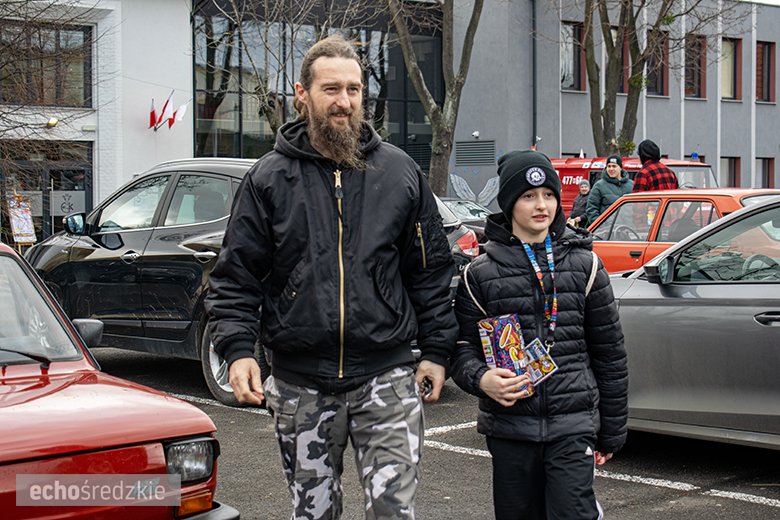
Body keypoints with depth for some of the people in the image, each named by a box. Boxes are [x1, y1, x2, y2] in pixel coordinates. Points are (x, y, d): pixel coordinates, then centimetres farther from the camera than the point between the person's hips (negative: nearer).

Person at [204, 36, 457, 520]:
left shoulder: (400, 172, 5)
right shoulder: (269, 179, 3)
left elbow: (432, 269, 9)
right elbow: (237, 275, 4)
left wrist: (437, 350, 5)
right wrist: (237, 348, -9)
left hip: (387, 376, 0)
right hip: (301, 384, 1)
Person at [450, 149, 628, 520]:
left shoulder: (584, 265, 6)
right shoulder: (481, 273, 4)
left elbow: (609, 350, 9)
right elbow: (463, 346, 6)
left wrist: (611, 431, 9)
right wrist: (481, 379, -17)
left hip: (573, 425, -1)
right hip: (510, 427, 1)